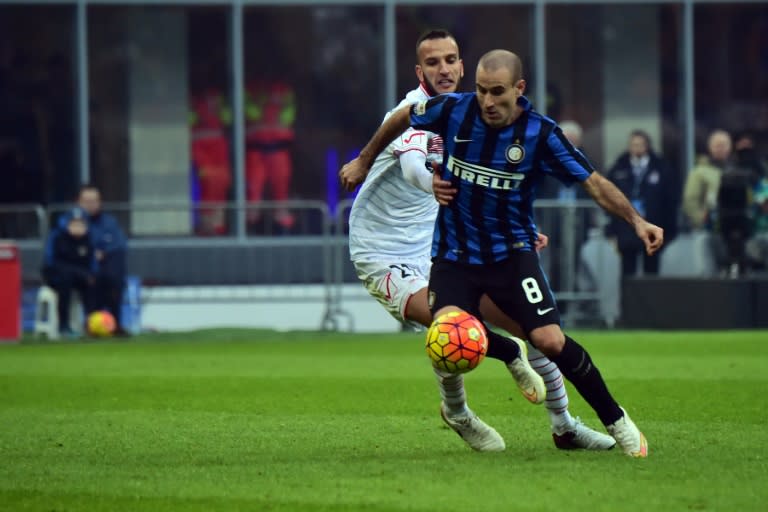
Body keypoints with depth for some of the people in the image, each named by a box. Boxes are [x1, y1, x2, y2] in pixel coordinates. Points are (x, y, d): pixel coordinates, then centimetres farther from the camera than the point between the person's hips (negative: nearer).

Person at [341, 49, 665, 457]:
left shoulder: (540, 134, -13)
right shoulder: (453, 110, -10)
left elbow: (593, 182, -10)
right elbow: (401, 119, 11)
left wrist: (636, 220, -24)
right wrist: (364, 161, 21)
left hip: (511, 254, -1)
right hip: (454, 255, 2)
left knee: (550, 341, -17)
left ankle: (616, 421, 4)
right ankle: (512, 356, 10)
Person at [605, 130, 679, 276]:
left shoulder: (661, 169, -1)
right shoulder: (618, 170, 3)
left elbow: (671, 201, 0)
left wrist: (668, 232, -3)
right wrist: (612, 232, -1)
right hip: (627, 232, 1)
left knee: (651, 272, 7)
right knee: (628, 273, 2)